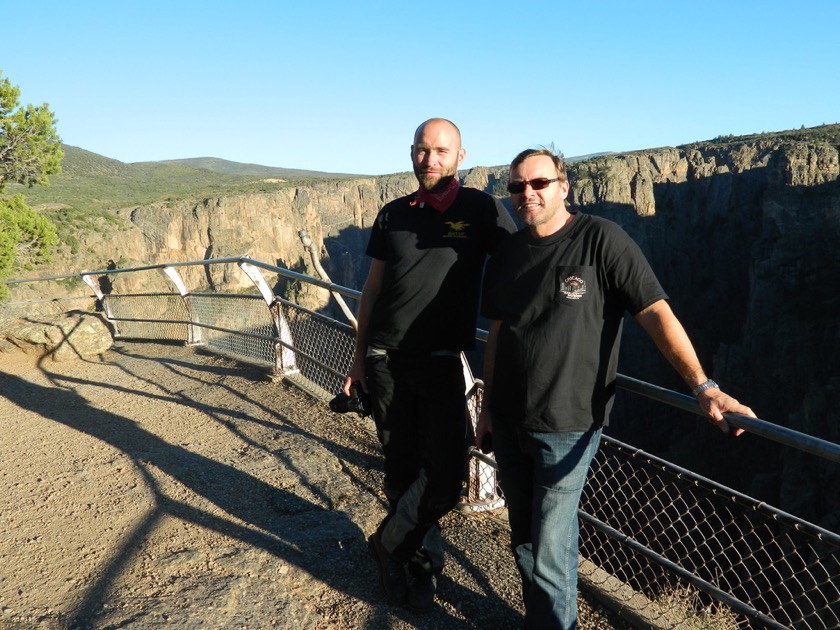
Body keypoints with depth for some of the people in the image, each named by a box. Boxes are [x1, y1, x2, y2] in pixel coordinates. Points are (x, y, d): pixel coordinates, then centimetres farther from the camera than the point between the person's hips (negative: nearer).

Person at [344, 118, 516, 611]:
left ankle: (391, 544, 20)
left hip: (443, 363, -2)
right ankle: (421, 558, 29)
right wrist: (359, 357, 12)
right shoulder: (393, 215, 7)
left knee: (447, 474, -5)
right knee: (401, 467, 9)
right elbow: (373, 289, 12)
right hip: (387, 361, 3)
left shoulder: (482, 210, -3)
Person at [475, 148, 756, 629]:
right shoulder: (507, 255, 7)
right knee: (524, 538, 19)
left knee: (550, 552, 0)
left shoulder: (601, 240, -11)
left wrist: (703, 385, -26)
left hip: (566, 428, -6)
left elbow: (656, 312, -16)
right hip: (509, 422, 6)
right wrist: (488, 405, 15)